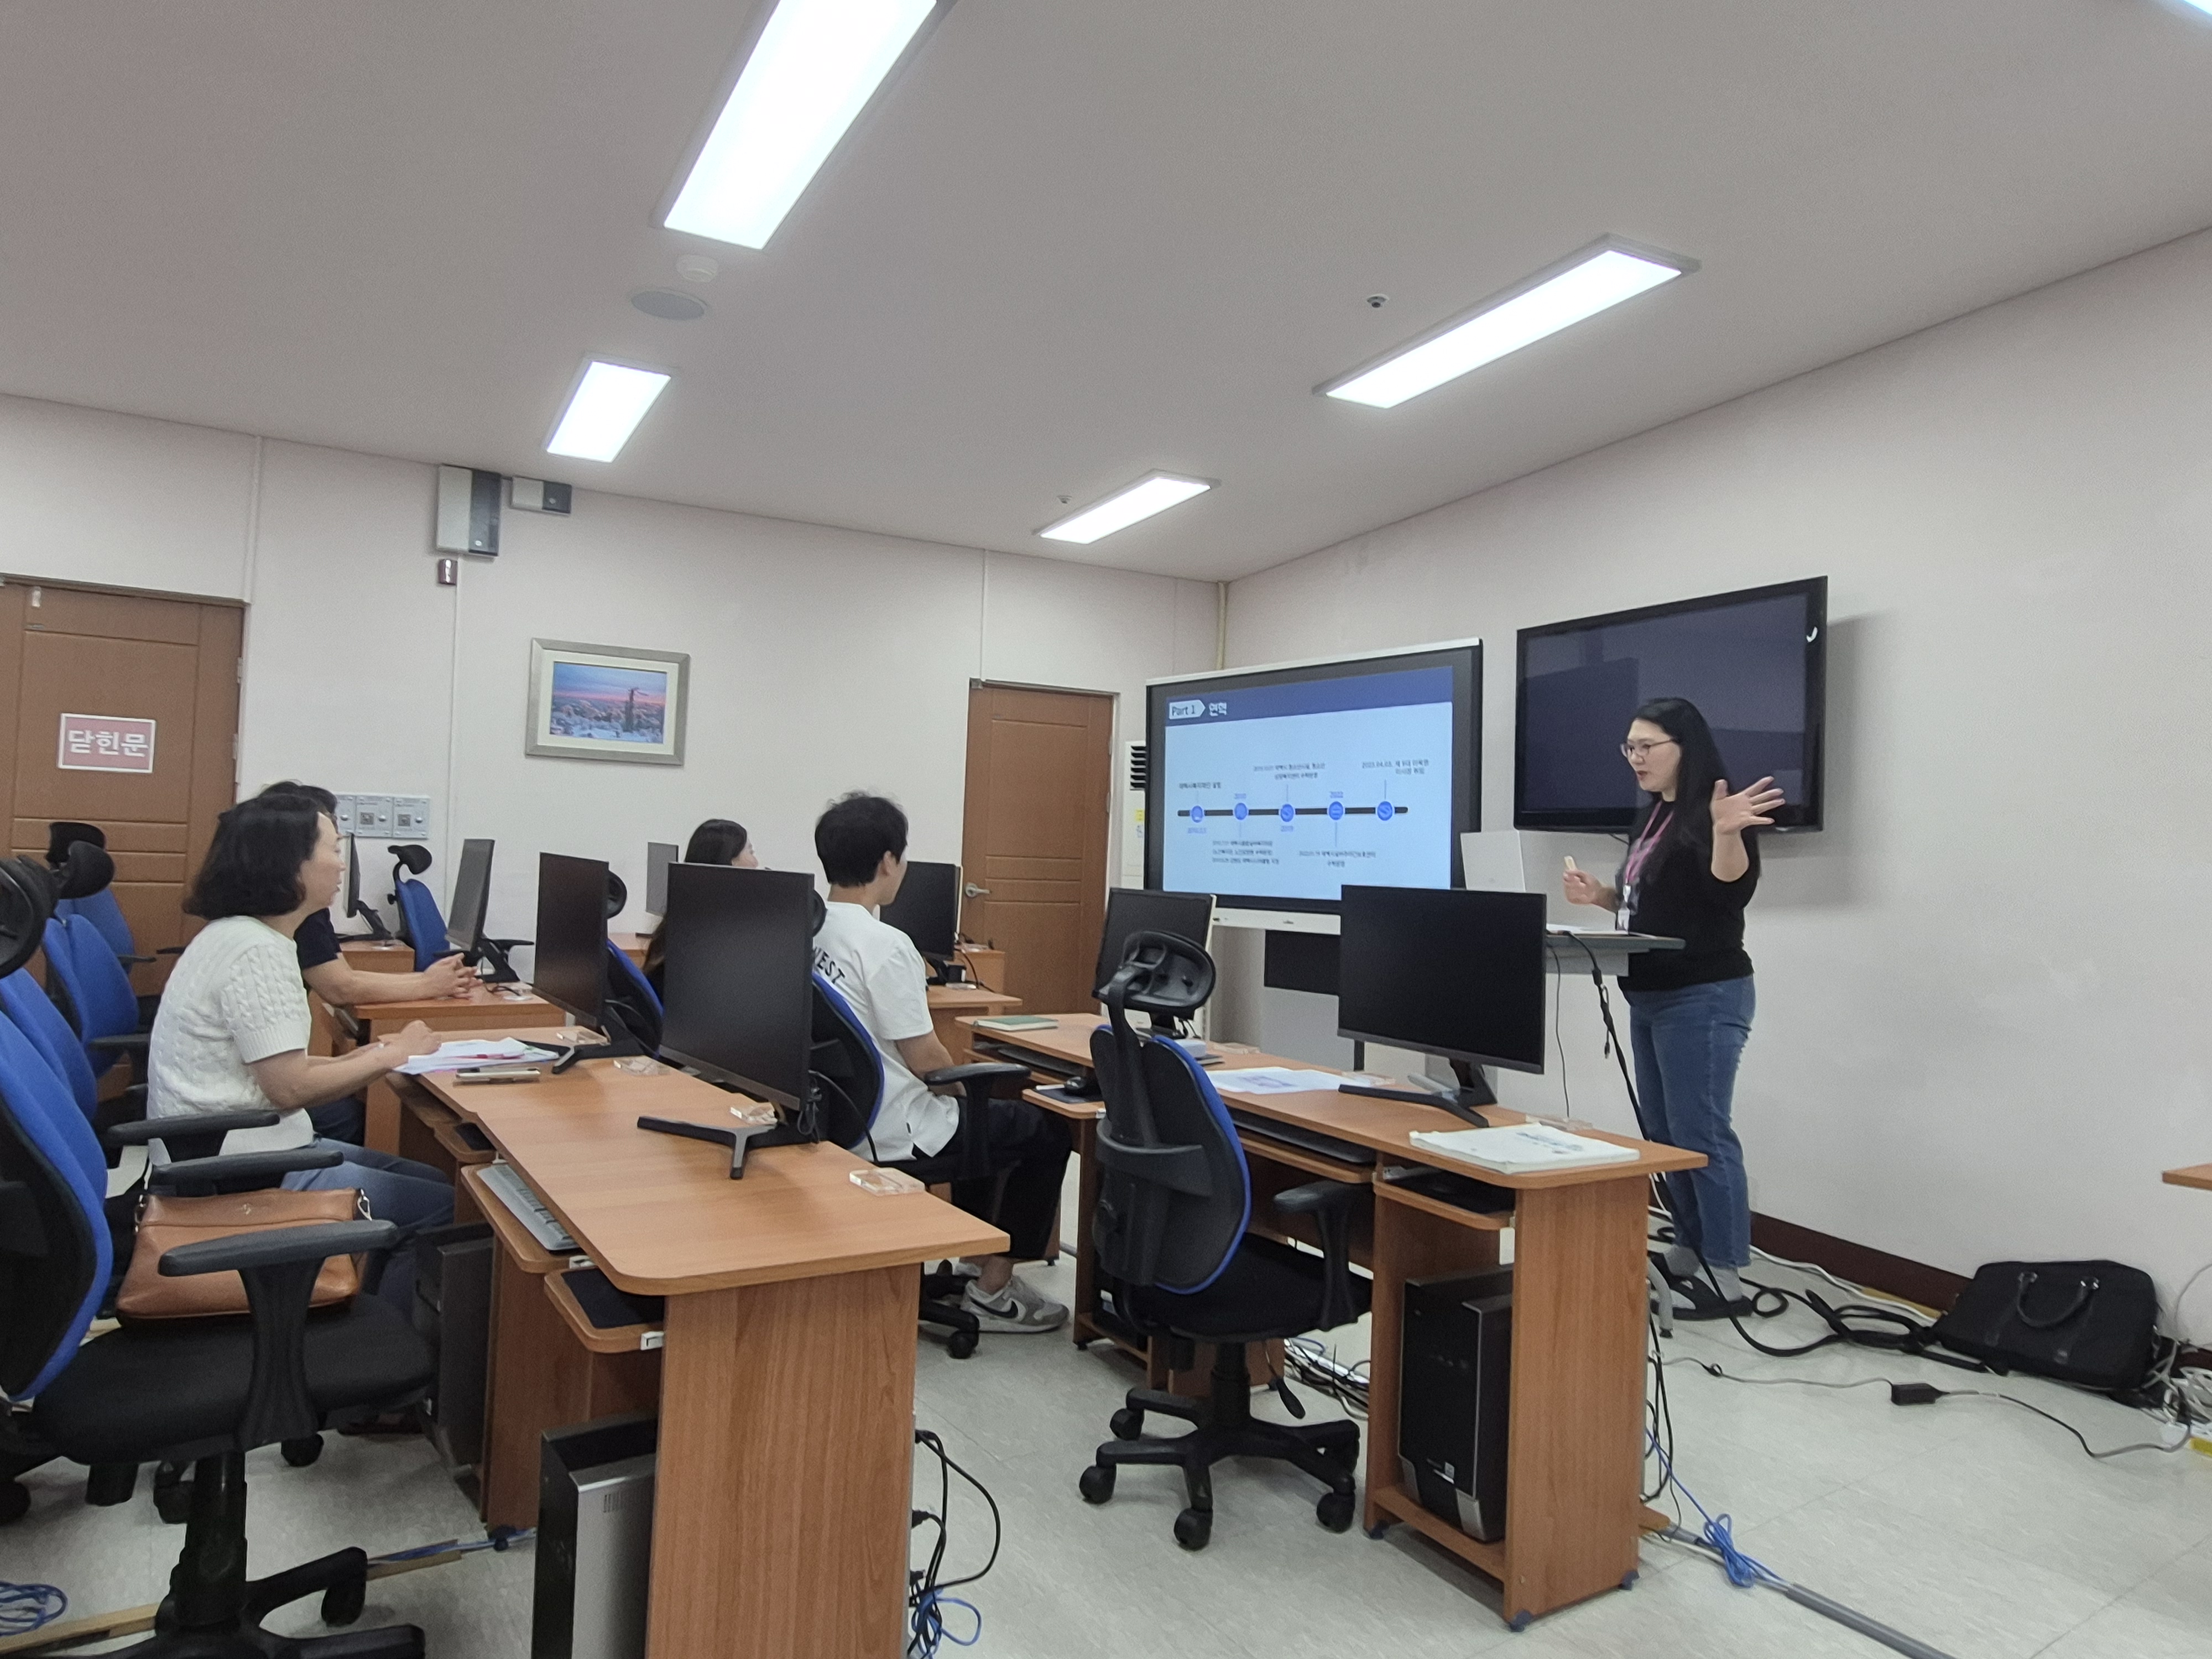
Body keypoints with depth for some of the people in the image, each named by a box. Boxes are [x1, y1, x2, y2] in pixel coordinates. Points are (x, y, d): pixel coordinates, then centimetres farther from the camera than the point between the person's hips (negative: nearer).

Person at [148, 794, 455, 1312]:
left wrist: (362, 1058, 1)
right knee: (443, 1209, -9)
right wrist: (391, 1056, -9)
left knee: (435, 1184, 11)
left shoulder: (238, 935, 11)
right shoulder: (257, 951, -20)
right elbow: (290, 1088, -21)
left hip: (228, 1150, 10)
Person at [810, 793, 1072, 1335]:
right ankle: (992, 1290, 14)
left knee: (987, 1114, 31)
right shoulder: (885, 945, -25)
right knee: (1048, 1133, 8)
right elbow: (925, 1058, -19)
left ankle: (978, 1259, 37)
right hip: (896, 1138, -9)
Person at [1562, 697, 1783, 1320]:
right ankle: (1689, 1251, 27)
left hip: (1703, 998, -10)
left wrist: (1727, 833, -43)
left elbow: (1732, 893, -26)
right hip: (1651, 996, 10)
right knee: (1663, 1130, 15)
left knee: (1701, 1134, -6)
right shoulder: (1653, 815, 14)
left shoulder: (1709, 813, -13)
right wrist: (1602, 896, 5)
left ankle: (1726, 1277, 3)